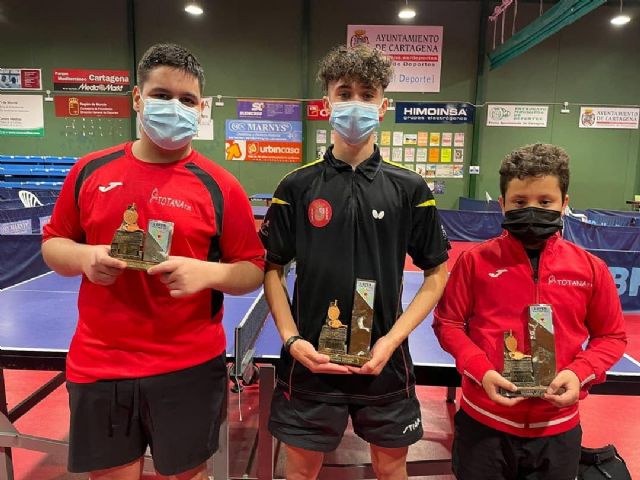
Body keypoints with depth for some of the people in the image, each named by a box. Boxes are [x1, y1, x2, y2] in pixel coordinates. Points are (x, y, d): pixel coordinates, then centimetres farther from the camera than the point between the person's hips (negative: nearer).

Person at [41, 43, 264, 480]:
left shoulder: (220, 186, -7)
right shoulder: (90, 170, 1)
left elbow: (254, 270, -4)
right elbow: (53, 245, 11)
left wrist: (207, 273, -23)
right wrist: (85, 258, -11)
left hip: (189, 369, -2)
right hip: (97, 366, 3)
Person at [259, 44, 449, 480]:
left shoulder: (410, 188, -3)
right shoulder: (297, 187, -3)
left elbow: (438, 272, 0)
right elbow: (272, 268, 2)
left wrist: (392, 339, -10)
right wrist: (291, 339, -10)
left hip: (385, 362, 1)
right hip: (311, 361, 0)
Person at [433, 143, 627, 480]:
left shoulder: (591, 269, -5)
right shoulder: (475, 261, -10)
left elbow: (611, 336, 6)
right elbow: (447, 323, -3)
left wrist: (579, 373, -11)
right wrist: (481, 371, -16)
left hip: (558, 428, 2)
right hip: (483, 422, -1)